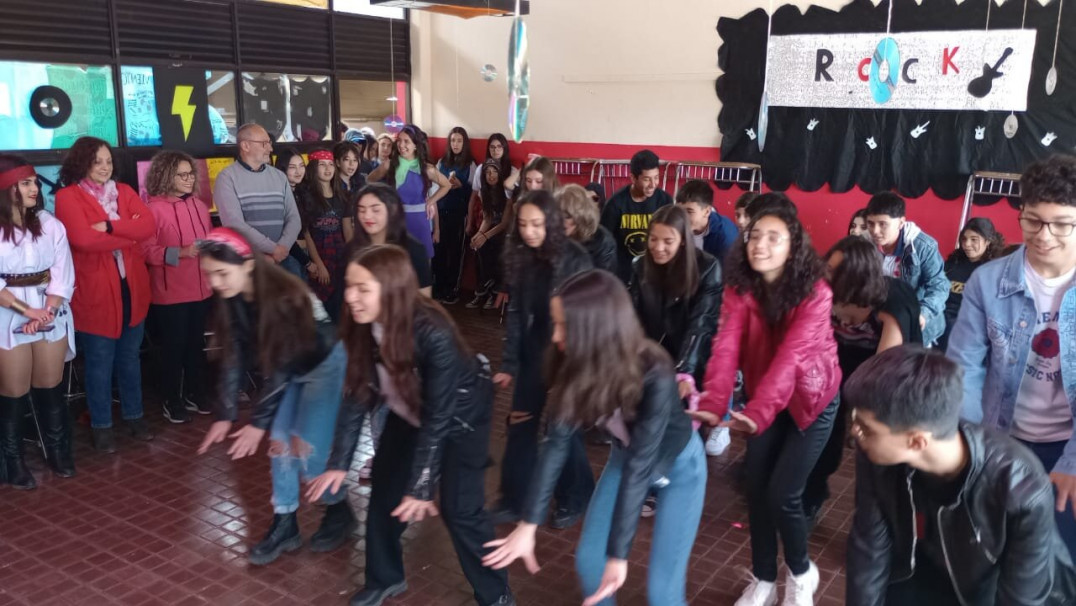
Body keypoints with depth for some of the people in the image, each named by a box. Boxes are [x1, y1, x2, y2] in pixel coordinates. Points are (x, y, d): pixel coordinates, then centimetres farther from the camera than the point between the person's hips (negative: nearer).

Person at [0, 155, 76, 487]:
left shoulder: (49, 223, 5)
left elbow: (62, 272, 1)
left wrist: (47, 310, -12)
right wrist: (28, 310, -17)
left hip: (51, 313, 3)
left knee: (50, 388, 11)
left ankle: (58, 451, 25)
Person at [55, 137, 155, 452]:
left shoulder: (124, 191, 9)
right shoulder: (67, 196, -6)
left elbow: (149, 224, -7)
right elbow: (83, 238, -21)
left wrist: (110, 227, -18)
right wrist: (130, 234, -12)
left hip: (132, 287, 5)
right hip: (94, 292, -4)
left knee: (130, 358, 17)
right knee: (99, 364, 6)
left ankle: (134, 416, 31)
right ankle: (101, 425, 20)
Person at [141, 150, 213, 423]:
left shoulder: (199, 206, 8)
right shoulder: (154, 209, -12)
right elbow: (146, 250, -17)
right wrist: (180, 252, -25)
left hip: (200, 289, 6)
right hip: (170, 293, -6)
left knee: (196, 343, 15)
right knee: (174, 346, 5)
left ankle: (194, 393, 30)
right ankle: (172, 400, 19)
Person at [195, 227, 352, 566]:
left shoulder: (285, 298, -34)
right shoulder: (229, 300, -14)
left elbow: (281, 365, -31)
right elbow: (232, 358, -11)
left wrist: (259, 423, -29)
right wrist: (225, 415, -18)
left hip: (326, 365, -6)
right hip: (290, 370, 7)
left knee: (306, 447, -8)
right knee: (280, 442, 1)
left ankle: (340, 513, 16)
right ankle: (284, 526, 14)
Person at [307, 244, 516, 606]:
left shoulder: (433, 335, -39)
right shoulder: (363, 328, -20)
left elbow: (437, 417, -33)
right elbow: (358, 397, -12)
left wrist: (422, 487, -30)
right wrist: (339, 463, -13)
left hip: (461, 414, -6)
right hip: (410, 412, 6)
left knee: (459, 508, -6)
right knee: (384, 492, 11)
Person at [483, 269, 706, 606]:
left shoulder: (655, 377, -38)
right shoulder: (578, 367, -24)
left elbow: (640, 468, -36)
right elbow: (557, 443, -22)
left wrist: (619, 555, -33)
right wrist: (529, 525, -24)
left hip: (678, 465, -5)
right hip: (626, 455, 5)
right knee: (589, 560, 6)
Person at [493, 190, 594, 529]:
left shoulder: (574, 260, -15)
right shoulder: (519, 258, -1)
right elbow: (515, 314, 2)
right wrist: (508, 365, 1)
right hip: (532, 354, 5)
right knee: (520, 425, 10)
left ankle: (574, 499, 30)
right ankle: (514, 500, 26)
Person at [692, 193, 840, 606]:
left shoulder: (815, 293, -25)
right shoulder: (739, 286, -14)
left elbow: (790, 357, -37)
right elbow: (726, 346, -26)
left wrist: (757, 412, -49)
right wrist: (713, 404, -42)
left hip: (812, 399, -4)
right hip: (766, 399, 4)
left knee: (781, 494, -7)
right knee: (756, 487, 5)